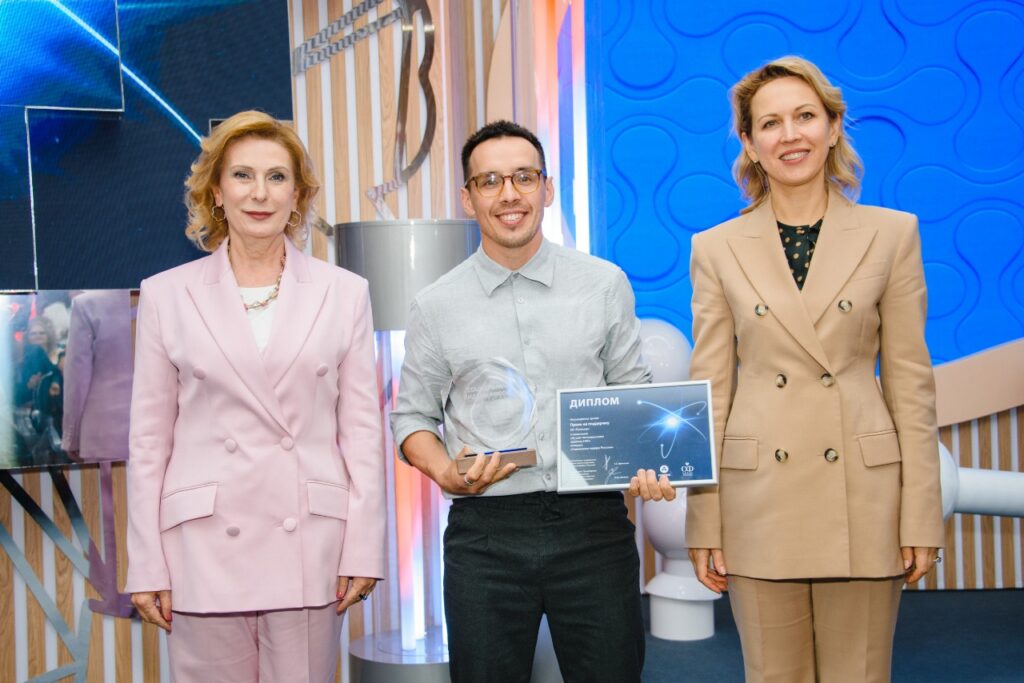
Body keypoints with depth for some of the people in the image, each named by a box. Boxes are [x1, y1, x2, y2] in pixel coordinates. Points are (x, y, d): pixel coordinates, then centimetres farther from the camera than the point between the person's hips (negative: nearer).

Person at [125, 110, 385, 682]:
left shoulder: (344, 293, 6)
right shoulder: (167, 295, 5)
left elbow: (363, 427, 6)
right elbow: (149, 439, 6)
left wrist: (363, 548, 0)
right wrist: (147, 565, 2)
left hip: (309, 549, 0)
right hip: (205, 548, 0)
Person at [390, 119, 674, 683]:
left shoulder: (605, 285, 6)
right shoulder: (436, 307, 4)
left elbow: (633, 393, 11)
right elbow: (412, 416, 10)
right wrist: (445, 473, -9)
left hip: (593, 524, 0)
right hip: (485, 534, 0)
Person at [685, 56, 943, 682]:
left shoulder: (892, 234, 3)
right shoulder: (717, 249, 4)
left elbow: (911, 383, 3)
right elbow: (710, 390, 4)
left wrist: (921, 516, -2)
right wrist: (704, 524, 0)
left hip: (863, 497, 0)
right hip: (759, 502, 0)